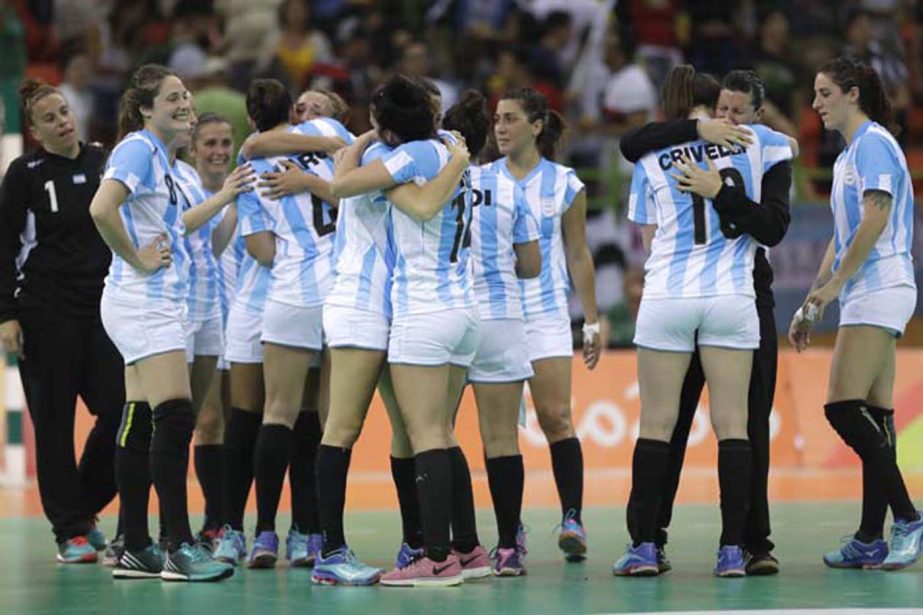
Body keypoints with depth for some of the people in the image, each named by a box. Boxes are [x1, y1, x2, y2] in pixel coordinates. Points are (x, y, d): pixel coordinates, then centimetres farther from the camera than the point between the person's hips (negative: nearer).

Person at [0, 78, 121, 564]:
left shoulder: (103, 163, 8)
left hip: (101, 306, 3)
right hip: (44, 310, -3)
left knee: (121, 408, -4)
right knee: (54, 421, -1)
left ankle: (85, 507, 17)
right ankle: (70, 531, 6)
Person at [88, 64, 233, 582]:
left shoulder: (159, 155, 17)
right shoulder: (138, 149, -12)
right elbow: (102, 208, -27)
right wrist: (137, 260, -18)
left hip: (161, 303, 10)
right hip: (143, 303, -10)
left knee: (142, 424, 9)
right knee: (175, 418, -15)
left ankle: (137, 550, 11)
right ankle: (180, 548, -16)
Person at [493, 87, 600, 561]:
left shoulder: (564, 184, 4)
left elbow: (578, 256, 8)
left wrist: (592, 321, 7)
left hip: (546, 313, -1)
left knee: (557, 418, -9)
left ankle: (572, 518, -5)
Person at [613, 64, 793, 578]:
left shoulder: (651, 160, 5)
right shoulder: (751, 141, 5)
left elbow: (650, 237, 12)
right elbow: (789, 148, 29)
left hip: (666, 297, 0)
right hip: (731, 298, 0)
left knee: (657, 424, 3)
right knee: (732, 425, 1)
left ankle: (644, 546, 1)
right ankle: (733, 549, -3)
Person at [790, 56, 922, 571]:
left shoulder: (872, 142, -8)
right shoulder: (849, 154, 21)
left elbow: (876, 217, -18)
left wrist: (834, 283, -17)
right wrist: (812, 305, 25)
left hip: (879, 290, -10)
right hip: (866, 297, 10)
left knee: (844, 408, -15)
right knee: (874, 418, 5)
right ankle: (871, 541, 3)